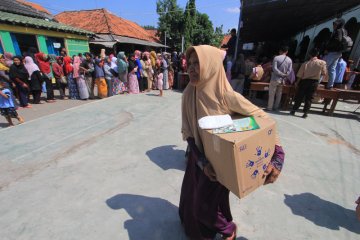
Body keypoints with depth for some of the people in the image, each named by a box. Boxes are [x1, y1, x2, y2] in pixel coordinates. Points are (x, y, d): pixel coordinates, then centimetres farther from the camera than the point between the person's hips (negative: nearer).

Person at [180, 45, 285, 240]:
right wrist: (202, 162, -17)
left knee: (207, 203, 9)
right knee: (190, 195, 21)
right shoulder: (189, 94, -13)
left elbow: (264, 119, -16)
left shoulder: (228, 96, -26)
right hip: (198, 157, 4)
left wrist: (277, 158, -24)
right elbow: (187, 132, -9)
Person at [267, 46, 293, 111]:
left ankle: (269, 107, 1)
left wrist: (282, 74, -11)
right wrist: (284, 75, -1)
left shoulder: (276, 58, -9)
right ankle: (276, 107, 19)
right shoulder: (289, 60, 5)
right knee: (279, 94, 14)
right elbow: (290, 71, -1)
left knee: (271, 94, 0)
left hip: (275, 79, -5)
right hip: (282, 80, 5)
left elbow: (274, 69, -17)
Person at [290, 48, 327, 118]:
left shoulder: (305, 63, -3)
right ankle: (305, 113, 8)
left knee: (299, 97, 8)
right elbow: (324, 74, 0)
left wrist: (297, 83, 10)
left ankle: (293, 111, 13)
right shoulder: (322, 63, -4)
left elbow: (300, 75, -2)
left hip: (304, 81, 0)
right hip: (314, 82, 0)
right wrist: (318, 73, 19)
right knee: (309, 98, 6)